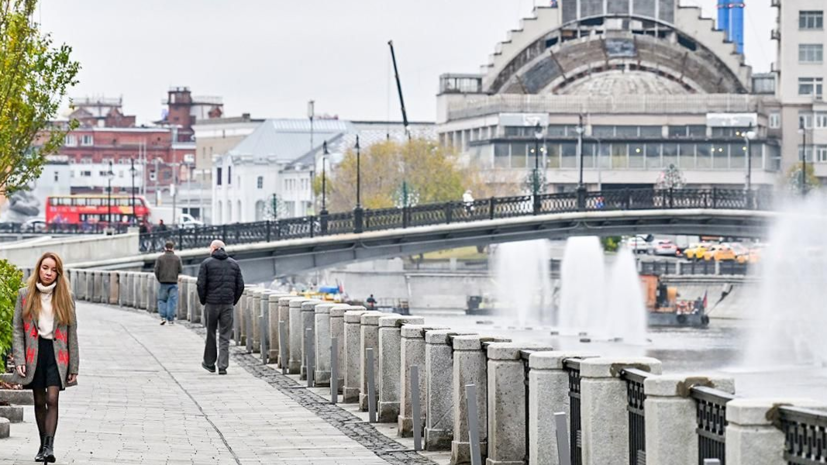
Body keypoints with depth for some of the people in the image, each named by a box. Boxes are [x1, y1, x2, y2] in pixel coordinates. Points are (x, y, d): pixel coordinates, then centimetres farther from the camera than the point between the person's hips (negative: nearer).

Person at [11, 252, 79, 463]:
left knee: (52, 399, -14)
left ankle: (49, 446, -19)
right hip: (34, 352, 1)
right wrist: (19, 360, -6)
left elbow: (72, 332, 5)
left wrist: (73, 366, 3)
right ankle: (43, 444, 20)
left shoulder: (66, 296, 3)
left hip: (56, 353, -1)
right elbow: (17, 329, 4)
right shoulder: (25, 295, 3)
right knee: (39, 402, 8)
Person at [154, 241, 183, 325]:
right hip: (173, 283, 0)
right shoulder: (177, 258, -1)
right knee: (172, 301, 3)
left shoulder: (160, 258, -2)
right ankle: (171, 319, 1)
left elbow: (156, 271, -4)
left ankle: (163, 317, -2)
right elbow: (180, 270, 0)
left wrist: (159, 279, 12)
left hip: (163, 283, 0)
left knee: (162, 300, 11)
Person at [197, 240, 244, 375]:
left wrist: (203, 301, 5)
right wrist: (234, 301, 13)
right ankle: (223, 366, -3)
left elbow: (201, 284, -8)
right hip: (228, 305, 2)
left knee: (210, 334, 12)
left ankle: (209, 363, 23)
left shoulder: (206, 263, -3)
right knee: (225, 336, 3)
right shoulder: (234, 264, 7)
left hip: (211, 303, -2)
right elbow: (240, 285, 4)